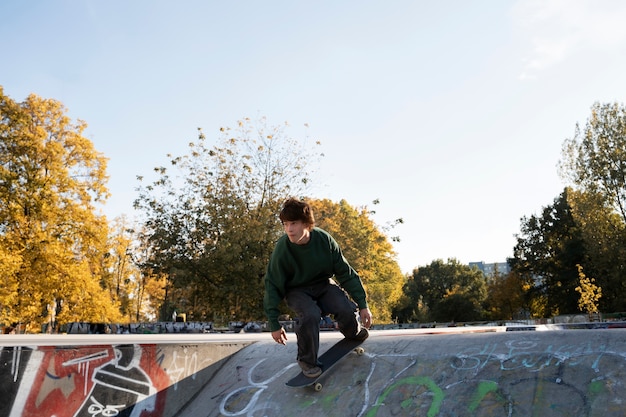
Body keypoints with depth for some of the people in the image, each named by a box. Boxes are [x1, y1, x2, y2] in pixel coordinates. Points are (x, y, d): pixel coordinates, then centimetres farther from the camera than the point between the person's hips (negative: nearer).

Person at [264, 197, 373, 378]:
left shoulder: (324, 240, -20)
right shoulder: (282, 249, -24)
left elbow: (346, 273, -10)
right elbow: (273, 285, -13)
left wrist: (362, 305, -10)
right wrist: (274, 324, -12)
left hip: (323, 284, 2)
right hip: (297, 291, -2)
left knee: (347, 310, -24)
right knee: (310, 315, -33)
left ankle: (354, 333, 15)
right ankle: (307, 360, -6)